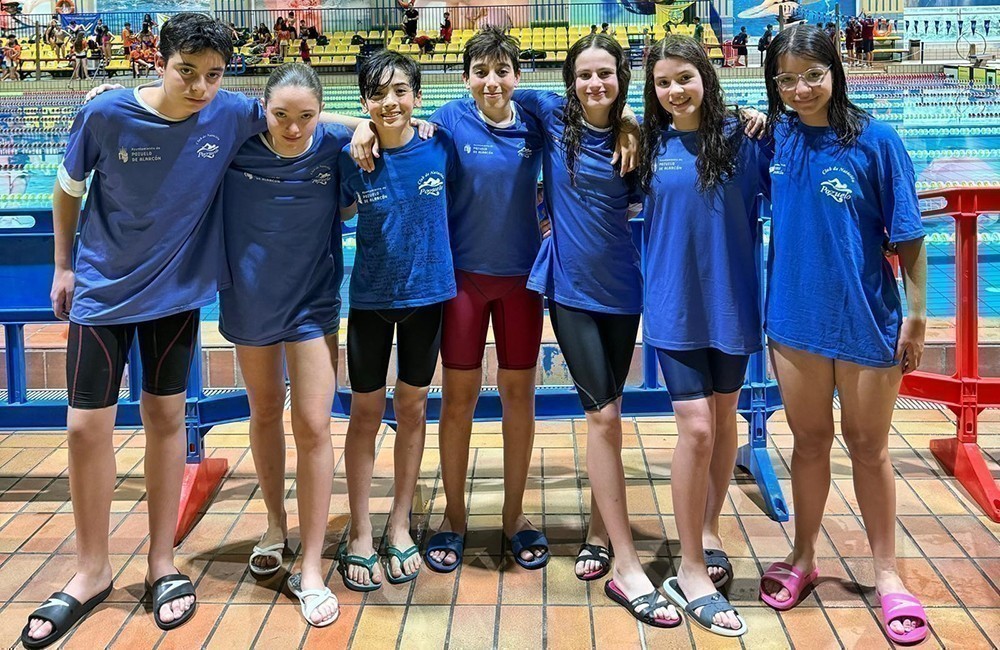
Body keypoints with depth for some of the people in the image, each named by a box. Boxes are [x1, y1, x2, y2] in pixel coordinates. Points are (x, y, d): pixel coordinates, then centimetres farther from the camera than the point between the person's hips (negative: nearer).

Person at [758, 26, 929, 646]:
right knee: (809, 442, 17)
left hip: (867, 319, -3)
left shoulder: (876, 140, -11)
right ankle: (803, 559, 33)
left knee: (869, 448, 11)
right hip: (795, 318, 3)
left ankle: (887, 572, 27)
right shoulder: (777, 137, 0)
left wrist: (916, 315, -9)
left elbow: (908, 236, -8)